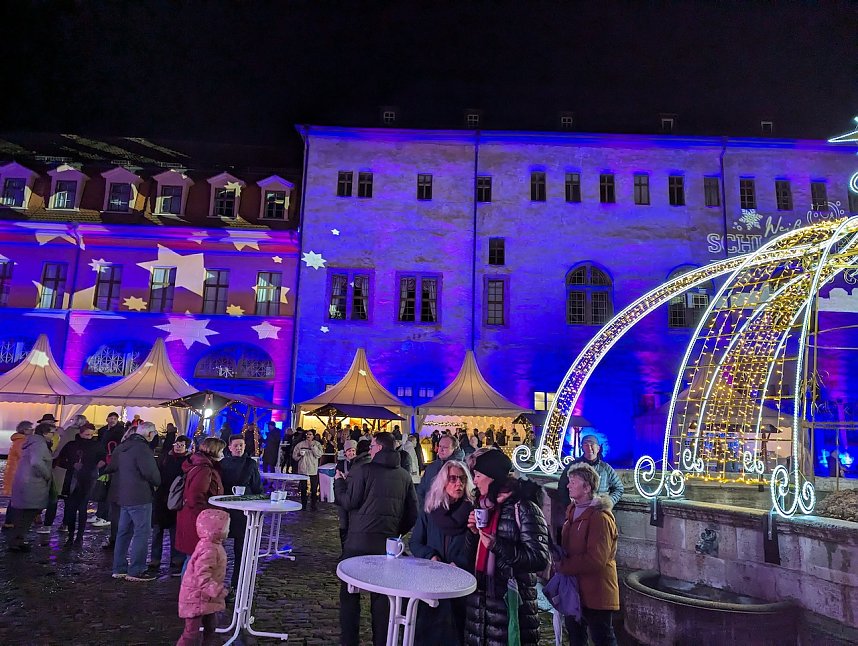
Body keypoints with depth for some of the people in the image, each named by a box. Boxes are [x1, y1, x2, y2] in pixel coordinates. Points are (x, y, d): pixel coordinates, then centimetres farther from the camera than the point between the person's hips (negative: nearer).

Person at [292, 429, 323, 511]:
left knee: (314, 489, -2)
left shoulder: (317, 444, 5)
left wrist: (312, 446, -12)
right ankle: (303, 504, 18)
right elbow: (294, 456, 9)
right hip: (302, 469, 1)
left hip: (313, 469, -1)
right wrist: (299, 454, -11)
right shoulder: (300, 444, 8)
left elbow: (319, 455, -9)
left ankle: (313, 504, 9)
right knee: (303, 488, 5)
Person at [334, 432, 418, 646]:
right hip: (388, 542, 4)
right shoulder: (405, 476, 6)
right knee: (381, 595, 13)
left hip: (359, 541, -4)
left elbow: (348, 502, -9)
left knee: (349, 594, 9)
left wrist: (338, 481, 7)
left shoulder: (363, 470, -9)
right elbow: (413, 512, 8)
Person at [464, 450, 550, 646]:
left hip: (511, 599, -7)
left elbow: (540, 559, -19)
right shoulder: (486, 505, 10)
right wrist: (475, 532, 0)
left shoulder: (524, 508, -14)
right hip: (480, 595, 7)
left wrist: (498, 547, -26)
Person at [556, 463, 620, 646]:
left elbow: (596, 560, -27)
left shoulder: (600, 517, -22)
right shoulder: (573, 510, 7)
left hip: (596, 593, -9)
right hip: (575, 588, 9)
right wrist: (561, 561, -1)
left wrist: (563, 566, -21)